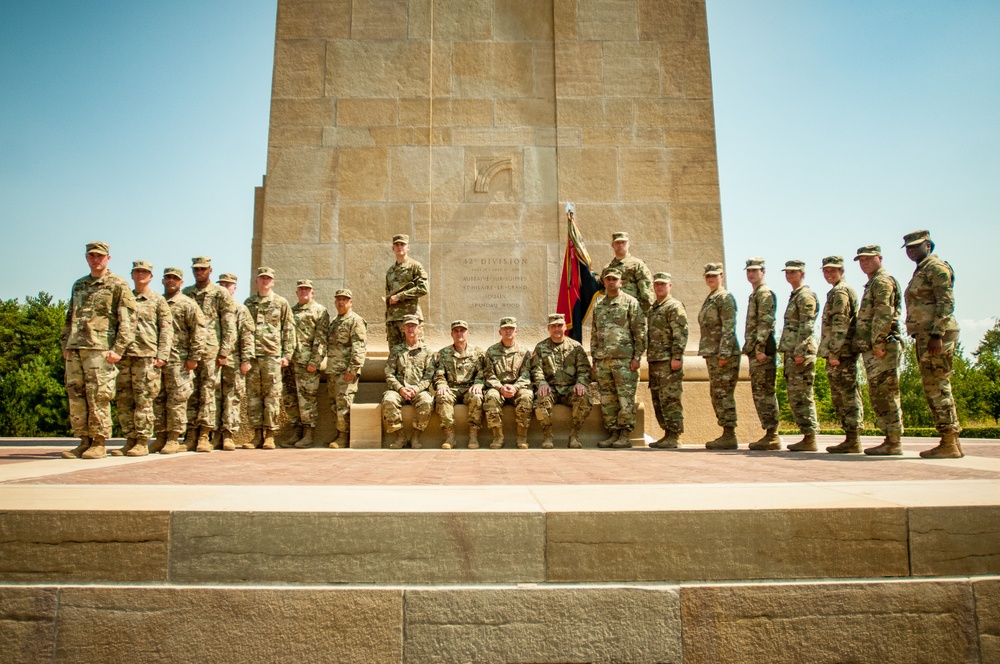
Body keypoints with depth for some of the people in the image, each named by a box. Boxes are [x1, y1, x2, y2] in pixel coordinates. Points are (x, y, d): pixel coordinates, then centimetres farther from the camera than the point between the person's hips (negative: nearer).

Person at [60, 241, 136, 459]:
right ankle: (84, 441, 12)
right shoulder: (79, 285, 21)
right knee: (75, 395, 4)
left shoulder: (118, 285, 2)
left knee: (98, 397, -7)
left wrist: (118, 349, -13)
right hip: (75, 349, 6)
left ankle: (99, 444, 0)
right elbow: (70, 318, 26)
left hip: (100, 349, -6)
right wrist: (65, 345, 16)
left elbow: (127, 320, -5)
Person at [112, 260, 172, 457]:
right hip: (123, 356, 5)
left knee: (143, 401, -5)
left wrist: (162, 356, -10)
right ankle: (130, 441, 11)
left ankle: (143, 443, 0)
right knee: (123, 401, 4)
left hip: (146, 356, -5)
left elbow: (166, 330, 1)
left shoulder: (158, 301, 7)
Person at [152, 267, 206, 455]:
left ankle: (173, 439, 3)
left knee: (176, 401, -3)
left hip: (178, 361, -6)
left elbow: (199, 330, -7)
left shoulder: (188, 304, 1)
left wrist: (194, 356, -13)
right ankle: (161, 437, 15)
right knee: (157, 400, 7)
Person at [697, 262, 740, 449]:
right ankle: (726, 434, 16)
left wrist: (724, 353, -22)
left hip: (724, 354, -10)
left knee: (724, 394, -8)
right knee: (717, 394, 10)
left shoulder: (725, 297, -7)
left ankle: (729, 437, -5)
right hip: (712, 353, 10)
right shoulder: (709, 299, 21)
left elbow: (729, 327, -15)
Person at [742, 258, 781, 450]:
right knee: (759, 392, 10)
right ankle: (769, 433, 14)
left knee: (764, 392, -9)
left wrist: (760, 347, -23)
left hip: (762, 349, -10)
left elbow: (766, 322, -17)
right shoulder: (754, 295, 23)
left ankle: (772, 436, -7)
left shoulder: (765, 293, -7)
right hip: (754, 349, 10)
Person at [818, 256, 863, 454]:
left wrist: (834, 353, -20)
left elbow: (840, 325, -18)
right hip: (845, 353, 10)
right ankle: (851, 438, 14)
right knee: (846, 396, 11)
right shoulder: (846, 290, 23)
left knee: (846, 395, -9)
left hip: (840, 353, -10)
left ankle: (852, 439, -7)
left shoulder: (839, 291, -9)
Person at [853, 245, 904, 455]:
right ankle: (891, 439, 15)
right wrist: (866, 346, 20)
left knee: (885, 395, -8)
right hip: (871, 350, 10)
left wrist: (878, 343, -21)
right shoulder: (872, 284, 24)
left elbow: (883, 315, -17)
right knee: (878, 395, 10)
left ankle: (893, 443, -6)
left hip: (882, 349, -10)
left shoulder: (883, 281, -7)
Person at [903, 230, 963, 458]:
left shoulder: (937, 267, -5)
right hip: (924, 336, 10)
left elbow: (946, 303, -15)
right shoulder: (920, 272, 23)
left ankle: (949, 444, -7)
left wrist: (937, 335, -23)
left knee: (938, 386, -10)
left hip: (937, 335, -10)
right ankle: (950, 441, 14)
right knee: (932, 388, 10)